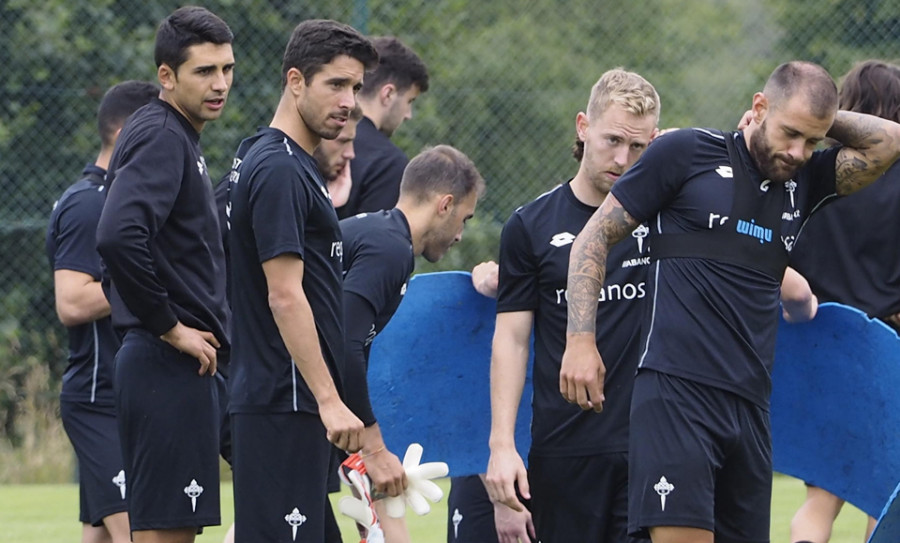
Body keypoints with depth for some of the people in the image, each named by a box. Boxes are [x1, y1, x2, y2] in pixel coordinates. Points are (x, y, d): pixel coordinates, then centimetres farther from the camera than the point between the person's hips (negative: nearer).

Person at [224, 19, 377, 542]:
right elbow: (284, 296, -20)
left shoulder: (297, 166, 18)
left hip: (297, 403, 10)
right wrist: (328, 399, -22)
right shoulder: (279, 171, -14)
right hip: (283, 404, -10)